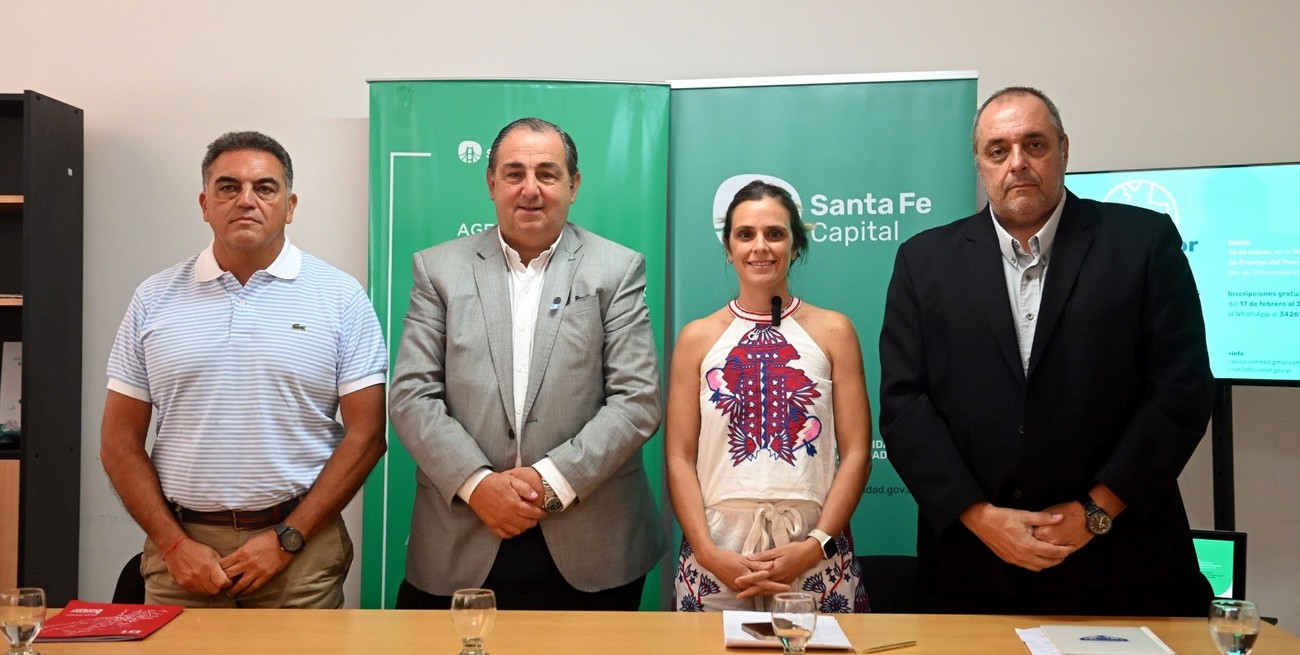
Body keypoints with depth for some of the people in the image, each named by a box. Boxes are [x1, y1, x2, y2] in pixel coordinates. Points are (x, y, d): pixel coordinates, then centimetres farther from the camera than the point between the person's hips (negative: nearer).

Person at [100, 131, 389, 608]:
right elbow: (120, 441, 6)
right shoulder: (154, 299, 4)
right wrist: (173, 544, -4)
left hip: (300, 551, -1)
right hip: (183, 546, 2)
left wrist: (287, 539, -10)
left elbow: (366, 433, -5)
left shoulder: (340, 297, -3)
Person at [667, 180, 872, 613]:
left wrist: (816, 546, -11)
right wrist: (707, 552, -10)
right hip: (720, 544, 0)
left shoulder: (833, 331, 3)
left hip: (814, 550, 0)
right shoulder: (697, 338, 4)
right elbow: (679, 459, 1)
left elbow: (856, 454, -1)